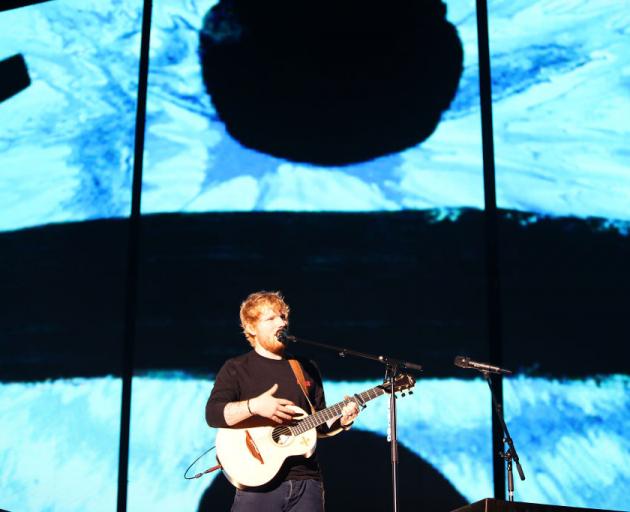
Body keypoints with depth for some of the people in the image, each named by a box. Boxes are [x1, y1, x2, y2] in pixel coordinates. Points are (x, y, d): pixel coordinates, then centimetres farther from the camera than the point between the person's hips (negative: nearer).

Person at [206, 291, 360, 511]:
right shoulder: (236, 369, 2)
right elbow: (213, 415, -12)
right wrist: (253, 407, -26)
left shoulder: (307, 368, 14)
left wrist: (341, 421, -1)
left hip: (306, 481, 4)